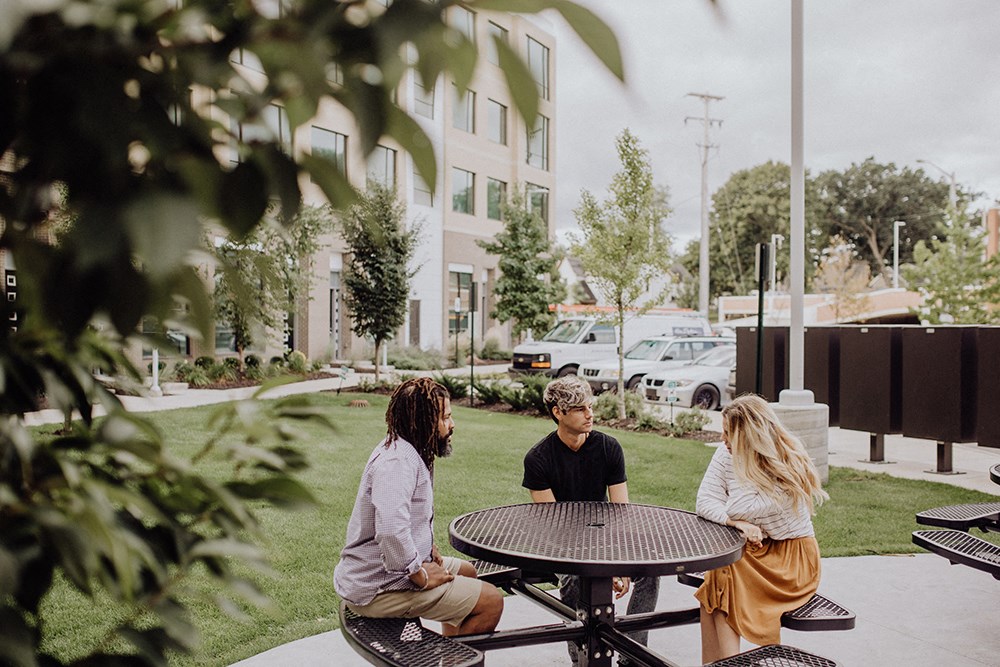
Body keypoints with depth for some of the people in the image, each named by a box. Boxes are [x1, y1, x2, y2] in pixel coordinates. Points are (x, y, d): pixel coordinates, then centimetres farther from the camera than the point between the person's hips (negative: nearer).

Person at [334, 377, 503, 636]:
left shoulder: (405, 451, 8)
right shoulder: (396, 461, -25)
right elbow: (392, 531, -38)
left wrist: (428, 547, 9)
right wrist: (420, 575, -23)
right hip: (378, 589, -10)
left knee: (466, 571, 26)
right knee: (491, 601, -9)